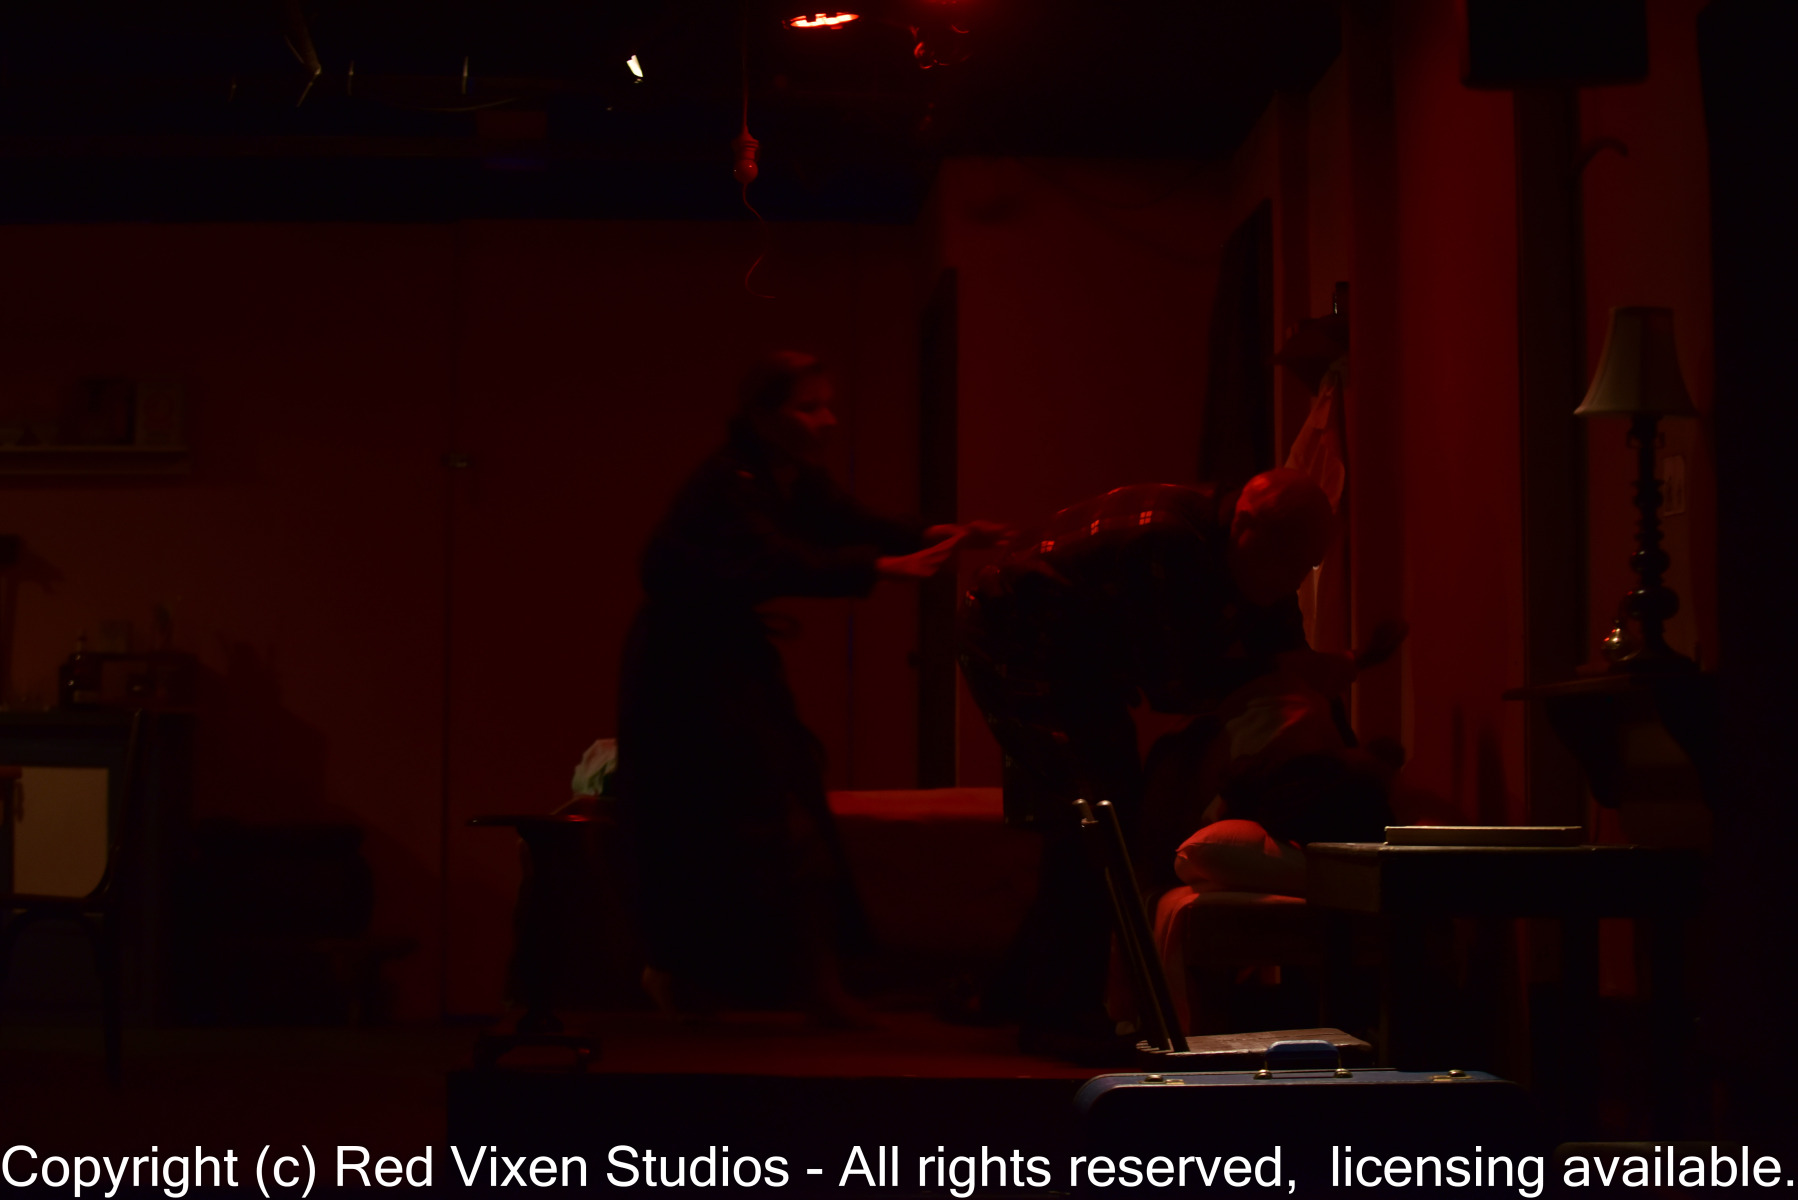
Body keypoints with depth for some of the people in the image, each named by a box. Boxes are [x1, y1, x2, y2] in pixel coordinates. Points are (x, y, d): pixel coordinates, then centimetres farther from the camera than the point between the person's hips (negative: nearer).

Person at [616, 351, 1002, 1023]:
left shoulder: (800, 483, 2)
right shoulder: (726, 486, -24)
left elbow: (858, 527, -10)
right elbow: (786, 565, -37)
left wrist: (940, 537, -26)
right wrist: (888, 568, -46)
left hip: (736, 659, 9)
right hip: (684, 671, -9)